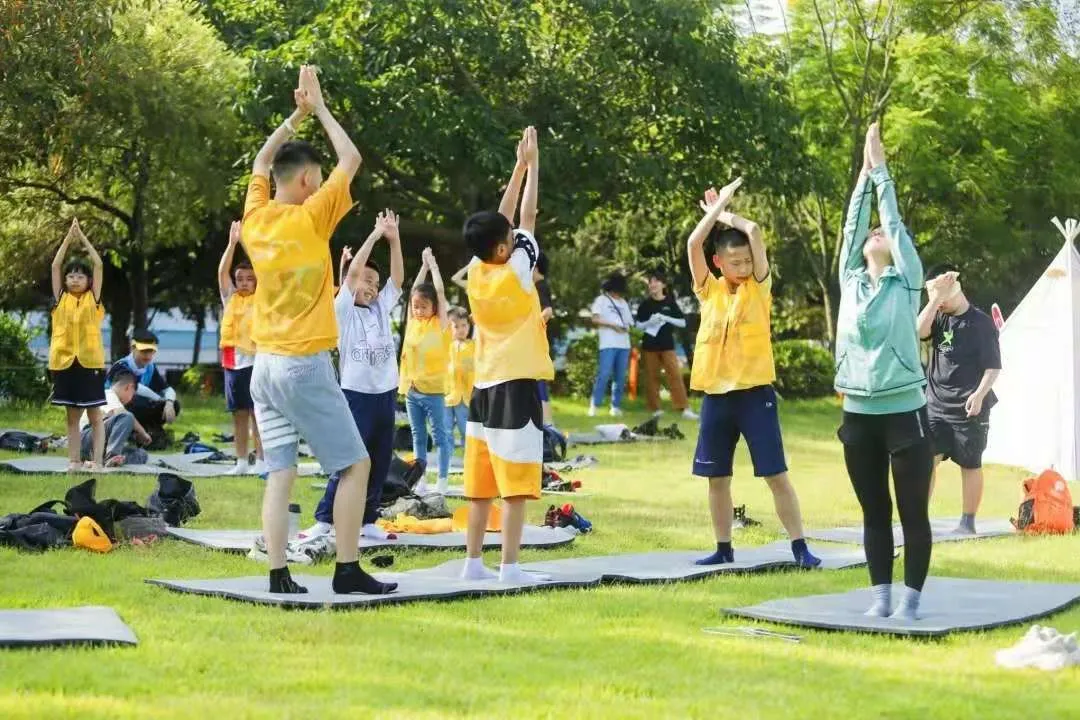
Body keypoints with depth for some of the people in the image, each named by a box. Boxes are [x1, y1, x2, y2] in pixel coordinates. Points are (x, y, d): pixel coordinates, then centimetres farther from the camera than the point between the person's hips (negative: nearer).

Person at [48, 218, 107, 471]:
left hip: (90, 361, -2)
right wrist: (69, 237, 1)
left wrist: (82, 238, 0)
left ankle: (97, 460, 1)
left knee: (95, 415, 0)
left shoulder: (93, 299, 4)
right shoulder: (60, 299, 9)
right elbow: (55, 265, 4)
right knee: (72, 416, 7)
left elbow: (98, 264, -1)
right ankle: (74, 460, 10)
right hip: (64, 361, 2)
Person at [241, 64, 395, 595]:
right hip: (305, 365, -7)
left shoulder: (255, 219, 6)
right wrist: (319, 108, 7)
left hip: (264, 365, 7)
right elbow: (351, 159, -3)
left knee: (280, 473, 6)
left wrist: (297, 116, 23)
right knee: (356, 464, 2)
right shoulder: (310, 219, -11)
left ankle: (278, 574, 1)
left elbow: (261, 161, 24)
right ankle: (347, 570, 0)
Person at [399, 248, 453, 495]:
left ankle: (443, 480, 3)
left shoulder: (440, 323, -3)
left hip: (433, 389, -5)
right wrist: (423, 265, 16)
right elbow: (414, 290, 13)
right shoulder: (412, 322, 8)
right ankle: (420, 481, 12)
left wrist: (433, 264, 5)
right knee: (418, 437, 9)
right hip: (411, 388, 5)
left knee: (440, 436, 1)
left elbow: (440, 291, -5)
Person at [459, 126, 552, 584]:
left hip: (484, 387, 7)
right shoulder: (514, 273, -11)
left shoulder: (476, 274, 4)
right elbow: (527, 219, -1)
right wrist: (532, 166, 5)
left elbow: (502, 220, 13)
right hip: (516, 386, -7)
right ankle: (510, 566, -7)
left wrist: (519, 167, 16)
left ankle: (473, 562, 11)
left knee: (481, 483, 9)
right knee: (515, 485, -6)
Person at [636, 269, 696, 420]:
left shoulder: (670, 302, 3)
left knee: (675, 375, -8)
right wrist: (650, 322, -14)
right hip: (649, 345, 1)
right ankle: (655, 409, 7)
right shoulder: (645, 304, 4)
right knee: (652, 377, 2)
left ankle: (684, 408, -13)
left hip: (667, 344, -1)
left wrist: (666, 318, -12)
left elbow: (683, 323, 2)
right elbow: (639, 325, 6)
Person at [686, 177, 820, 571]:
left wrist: (724, 213, 4)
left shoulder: (759, 286, 1)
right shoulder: (709, 290, 6)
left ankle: (800, 546, 2)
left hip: (755, 392, -3)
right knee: (717, 477, 9)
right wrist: (718, 206, 0)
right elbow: (693, 243, -7)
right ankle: (724, 548, 21)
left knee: (775, 473, -3)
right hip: (716, 394, 3)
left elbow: (754, 231, -10)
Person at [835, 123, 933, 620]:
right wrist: (864, 171, 2)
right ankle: (881, 596, 16)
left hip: (904, 413, -3)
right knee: (874, 513, 9)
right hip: (858, 414, 3)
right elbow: (852, 224, 7)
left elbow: (896, 223, -1)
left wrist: (882, 168, 5)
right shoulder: (850, 280, 9)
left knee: (913, 512, 1)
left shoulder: (907, 282, 1)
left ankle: (911, 599, 8)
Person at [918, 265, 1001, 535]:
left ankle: (968, 522, 11)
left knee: (970, 465, 4)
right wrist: (936, 298, -14)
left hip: (968, 408, -4)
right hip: (935, 404, 4)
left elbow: (993, 366, -6)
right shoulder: (939, 318, 9)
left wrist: (980, 394, -21)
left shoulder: (981, 322, -5)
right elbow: (918, 331, -12)